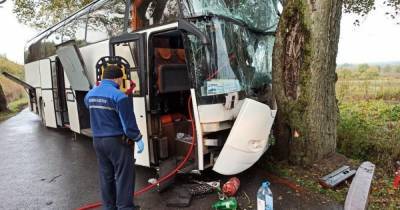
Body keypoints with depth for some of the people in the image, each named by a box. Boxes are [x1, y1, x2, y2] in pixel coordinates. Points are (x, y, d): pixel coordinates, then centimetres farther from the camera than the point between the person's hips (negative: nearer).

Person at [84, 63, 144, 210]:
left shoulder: (90, 94, 6)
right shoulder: (119, 96, -19)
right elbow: (128, 122, -18)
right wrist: (138, 139, -9)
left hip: (97, 140, 8)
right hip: (118, 141, -7)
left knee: (106, 176, 18)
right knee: (123, 177, 3)